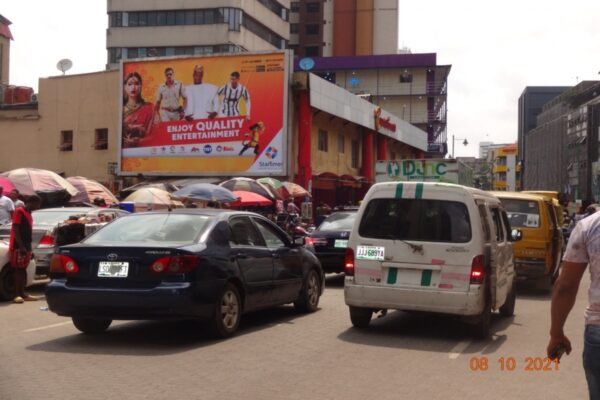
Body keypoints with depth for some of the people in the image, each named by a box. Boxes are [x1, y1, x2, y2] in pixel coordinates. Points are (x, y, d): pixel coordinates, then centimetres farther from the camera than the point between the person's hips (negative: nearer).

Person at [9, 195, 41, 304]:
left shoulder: (29, 214, 18)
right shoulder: (19, 211, -8)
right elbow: (15, 229, -15)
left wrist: (29, 248, 18)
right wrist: (21, 246, -22)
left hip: (26, 246, 9)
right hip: (18, 246, -9)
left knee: (23, 269, 9)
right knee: (17, 269, -9)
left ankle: (22, 294, 12)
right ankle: (16, 295, -10)